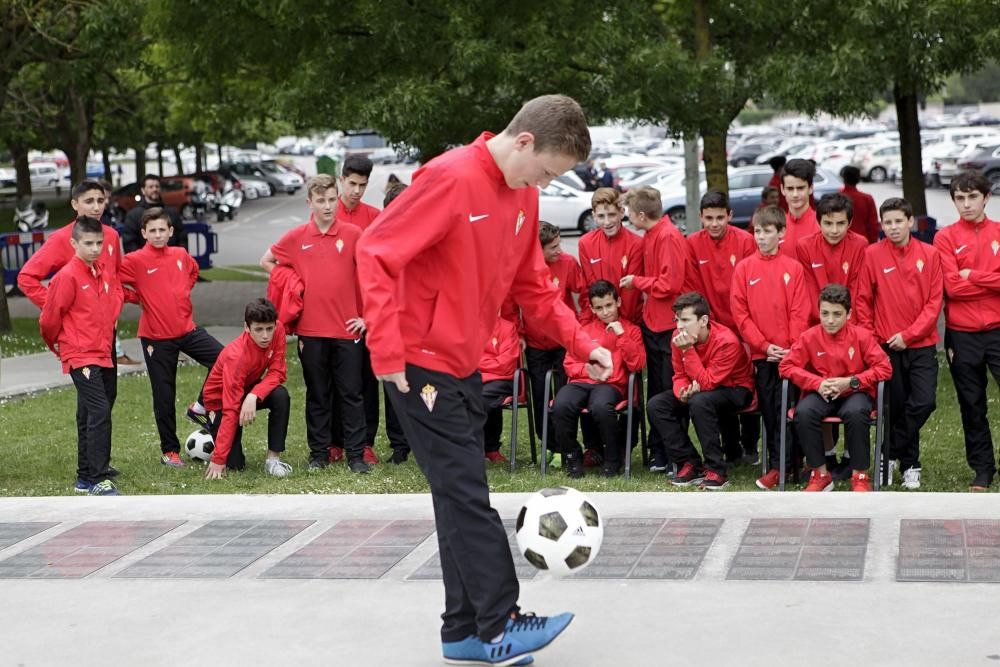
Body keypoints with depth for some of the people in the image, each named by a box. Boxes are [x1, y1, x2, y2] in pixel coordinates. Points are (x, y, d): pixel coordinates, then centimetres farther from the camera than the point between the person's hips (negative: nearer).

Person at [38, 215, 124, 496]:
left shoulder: (106, 274, 7)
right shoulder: (67, 276, -14)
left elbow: (115, 296, 25)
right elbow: (49, 318, -9)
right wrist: (57, 345, 7)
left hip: (103, 354, 8)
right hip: (81, 357, -8)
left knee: (89, 417, 16)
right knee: (100, 412, -17)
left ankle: (86, 476, 26)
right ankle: (98, 480, -16)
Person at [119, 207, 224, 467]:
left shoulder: (181, 255, 4)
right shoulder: (136, 261, -10)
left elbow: (193, 270, 25)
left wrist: (184, 291, 10)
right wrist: (137, 298, -9)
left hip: (187, 329, 4)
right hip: (156, 337, -4)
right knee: (164, 397, 4)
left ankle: (203, 405, 13)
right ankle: (170, 451, 18)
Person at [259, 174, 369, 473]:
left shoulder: (353, 234, -3)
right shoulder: (296, 237, 2)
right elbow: (266, 261, 16)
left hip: (347, 328, -1)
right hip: (311, 329, 1)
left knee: (351, 393, 2)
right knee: (317, 395, 9)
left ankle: (356, 454, 7)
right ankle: (319, 452, 17)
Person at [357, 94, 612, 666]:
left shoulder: (524, 194, 6)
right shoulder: (451, 178, -20)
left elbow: (532, 283, 14)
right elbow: (377, 253, -21)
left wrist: (581, 342, 3)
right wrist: (387, 351, -23)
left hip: (465, 364, 9)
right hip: (422, 364, -9)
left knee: (462, 497, 10)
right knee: (466, 495, -7)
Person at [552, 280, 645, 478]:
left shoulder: (631, 330, 14)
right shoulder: (584, 330, 20)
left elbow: (637, 365, 1)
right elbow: (570, 364, 17)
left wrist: (621, 335, -6)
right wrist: (588, 369, -4)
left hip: (611, 384, -2)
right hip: (581, 382, 2)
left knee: (601, 407, -39)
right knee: (560, 406, -32)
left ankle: (613, 459, -14)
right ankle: (572, 456, -8)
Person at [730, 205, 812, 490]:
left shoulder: (793, 268, 2)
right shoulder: (744, 268, 4)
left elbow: (800, 312, -1)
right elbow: (740, 312, -1)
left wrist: (791, 347, -12)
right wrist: (765, 345, -7)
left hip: (789, 353, -1)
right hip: (760, 353, 2)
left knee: (784, 410, -3)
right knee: (768, 410, 6)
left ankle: (778, 466, 0)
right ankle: (781, 463, 13)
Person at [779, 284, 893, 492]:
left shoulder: (862, 336, -5)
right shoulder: (809, 337, -3)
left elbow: (884, 368, -8)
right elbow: (786, 366, -3)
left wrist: (851, 382, -18)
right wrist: (818, 383, -16)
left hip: (854, 393, -2)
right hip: (821, 395, 2)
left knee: (855, 412, -37)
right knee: (803, 412, -32)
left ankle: (860, 476, -19)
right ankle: (820, 474, -15)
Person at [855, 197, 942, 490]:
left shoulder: (930, 255, 1)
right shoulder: (873, 254, -2)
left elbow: (934, 302, -2)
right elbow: (863, 300, 2)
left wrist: (909, 334, -10)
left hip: (921, 344, 1)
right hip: (885, 345, 0)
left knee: (924, 402, -10)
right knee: (896, 406, 5)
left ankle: (894, 454, 8)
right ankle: (909, 463, 22)